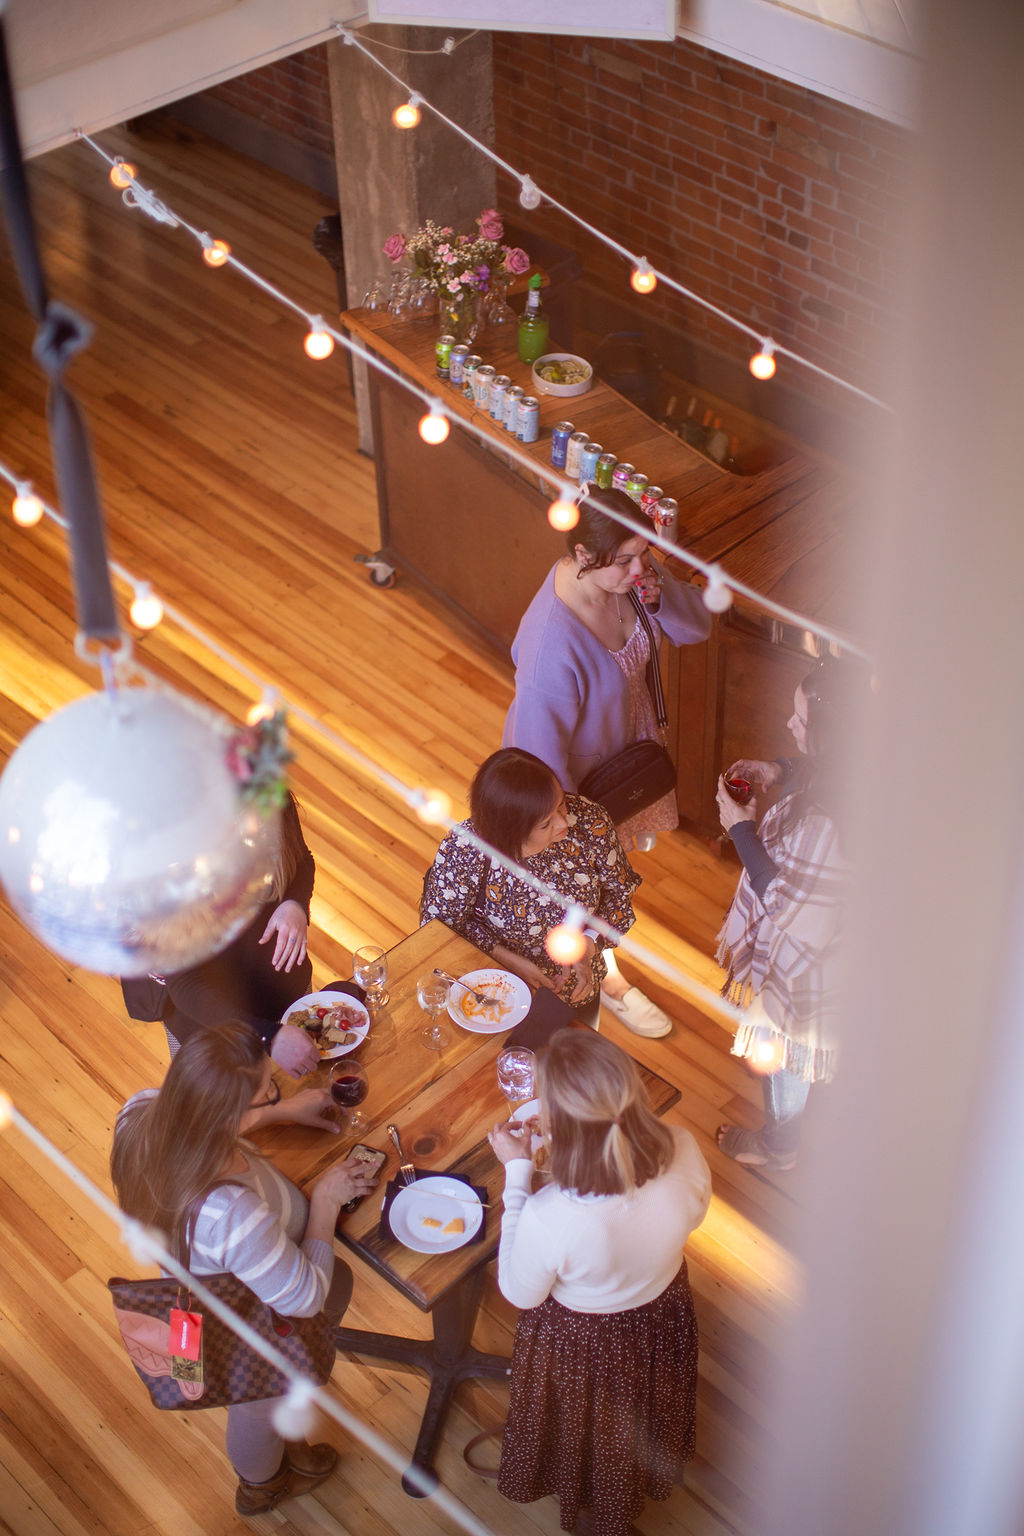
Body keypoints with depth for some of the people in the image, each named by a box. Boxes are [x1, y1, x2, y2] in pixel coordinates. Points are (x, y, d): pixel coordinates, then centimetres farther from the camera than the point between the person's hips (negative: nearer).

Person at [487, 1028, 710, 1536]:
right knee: (641, 1418, 37)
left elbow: (520, 1294, -21)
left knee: (582, 1432, 33)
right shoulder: (682, 1153, -35)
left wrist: (516, 1172, -21)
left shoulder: (549, 1219, -46)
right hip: (662, 1318, 4)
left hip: (580, 1346, -3)